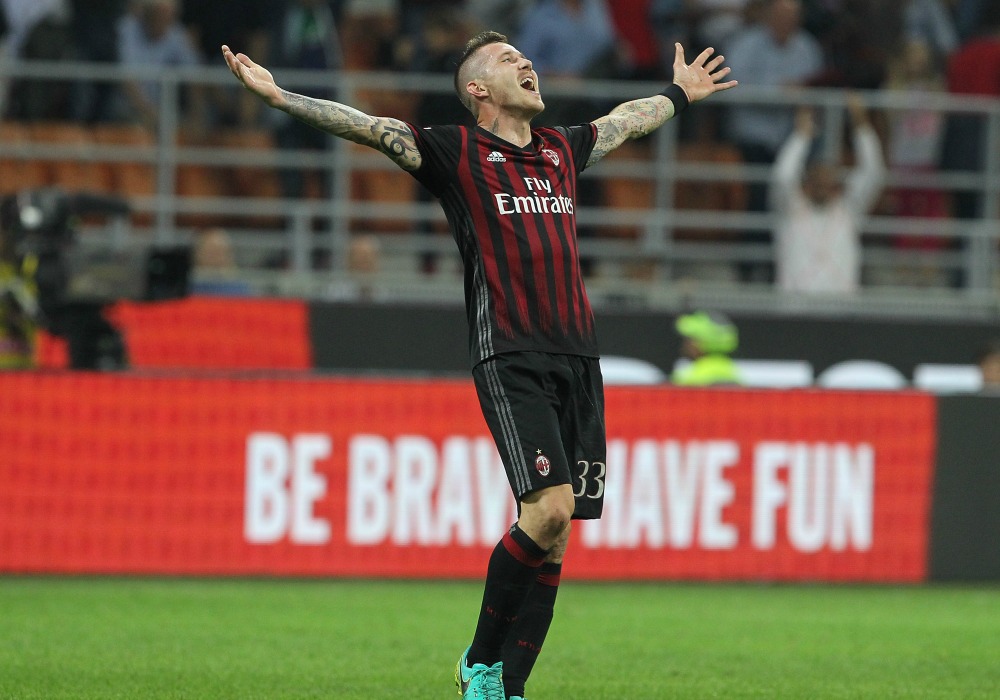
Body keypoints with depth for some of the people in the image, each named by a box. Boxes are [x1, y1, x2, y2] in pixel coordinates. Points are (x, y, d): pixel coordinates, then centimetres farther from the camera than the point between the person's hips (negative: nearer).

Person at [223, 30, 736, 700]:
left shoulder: (562, 149, 21)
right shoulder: (456, 152, 4)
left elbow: (627, 119, 42)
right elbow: (365, 126, -5)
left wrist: (681, 93, 57)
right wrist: (280, 97, -15)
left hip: (579, 361, 6)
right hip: (510, 361, -6)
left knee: (554, 538, 1)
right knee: (549, 507, -20)